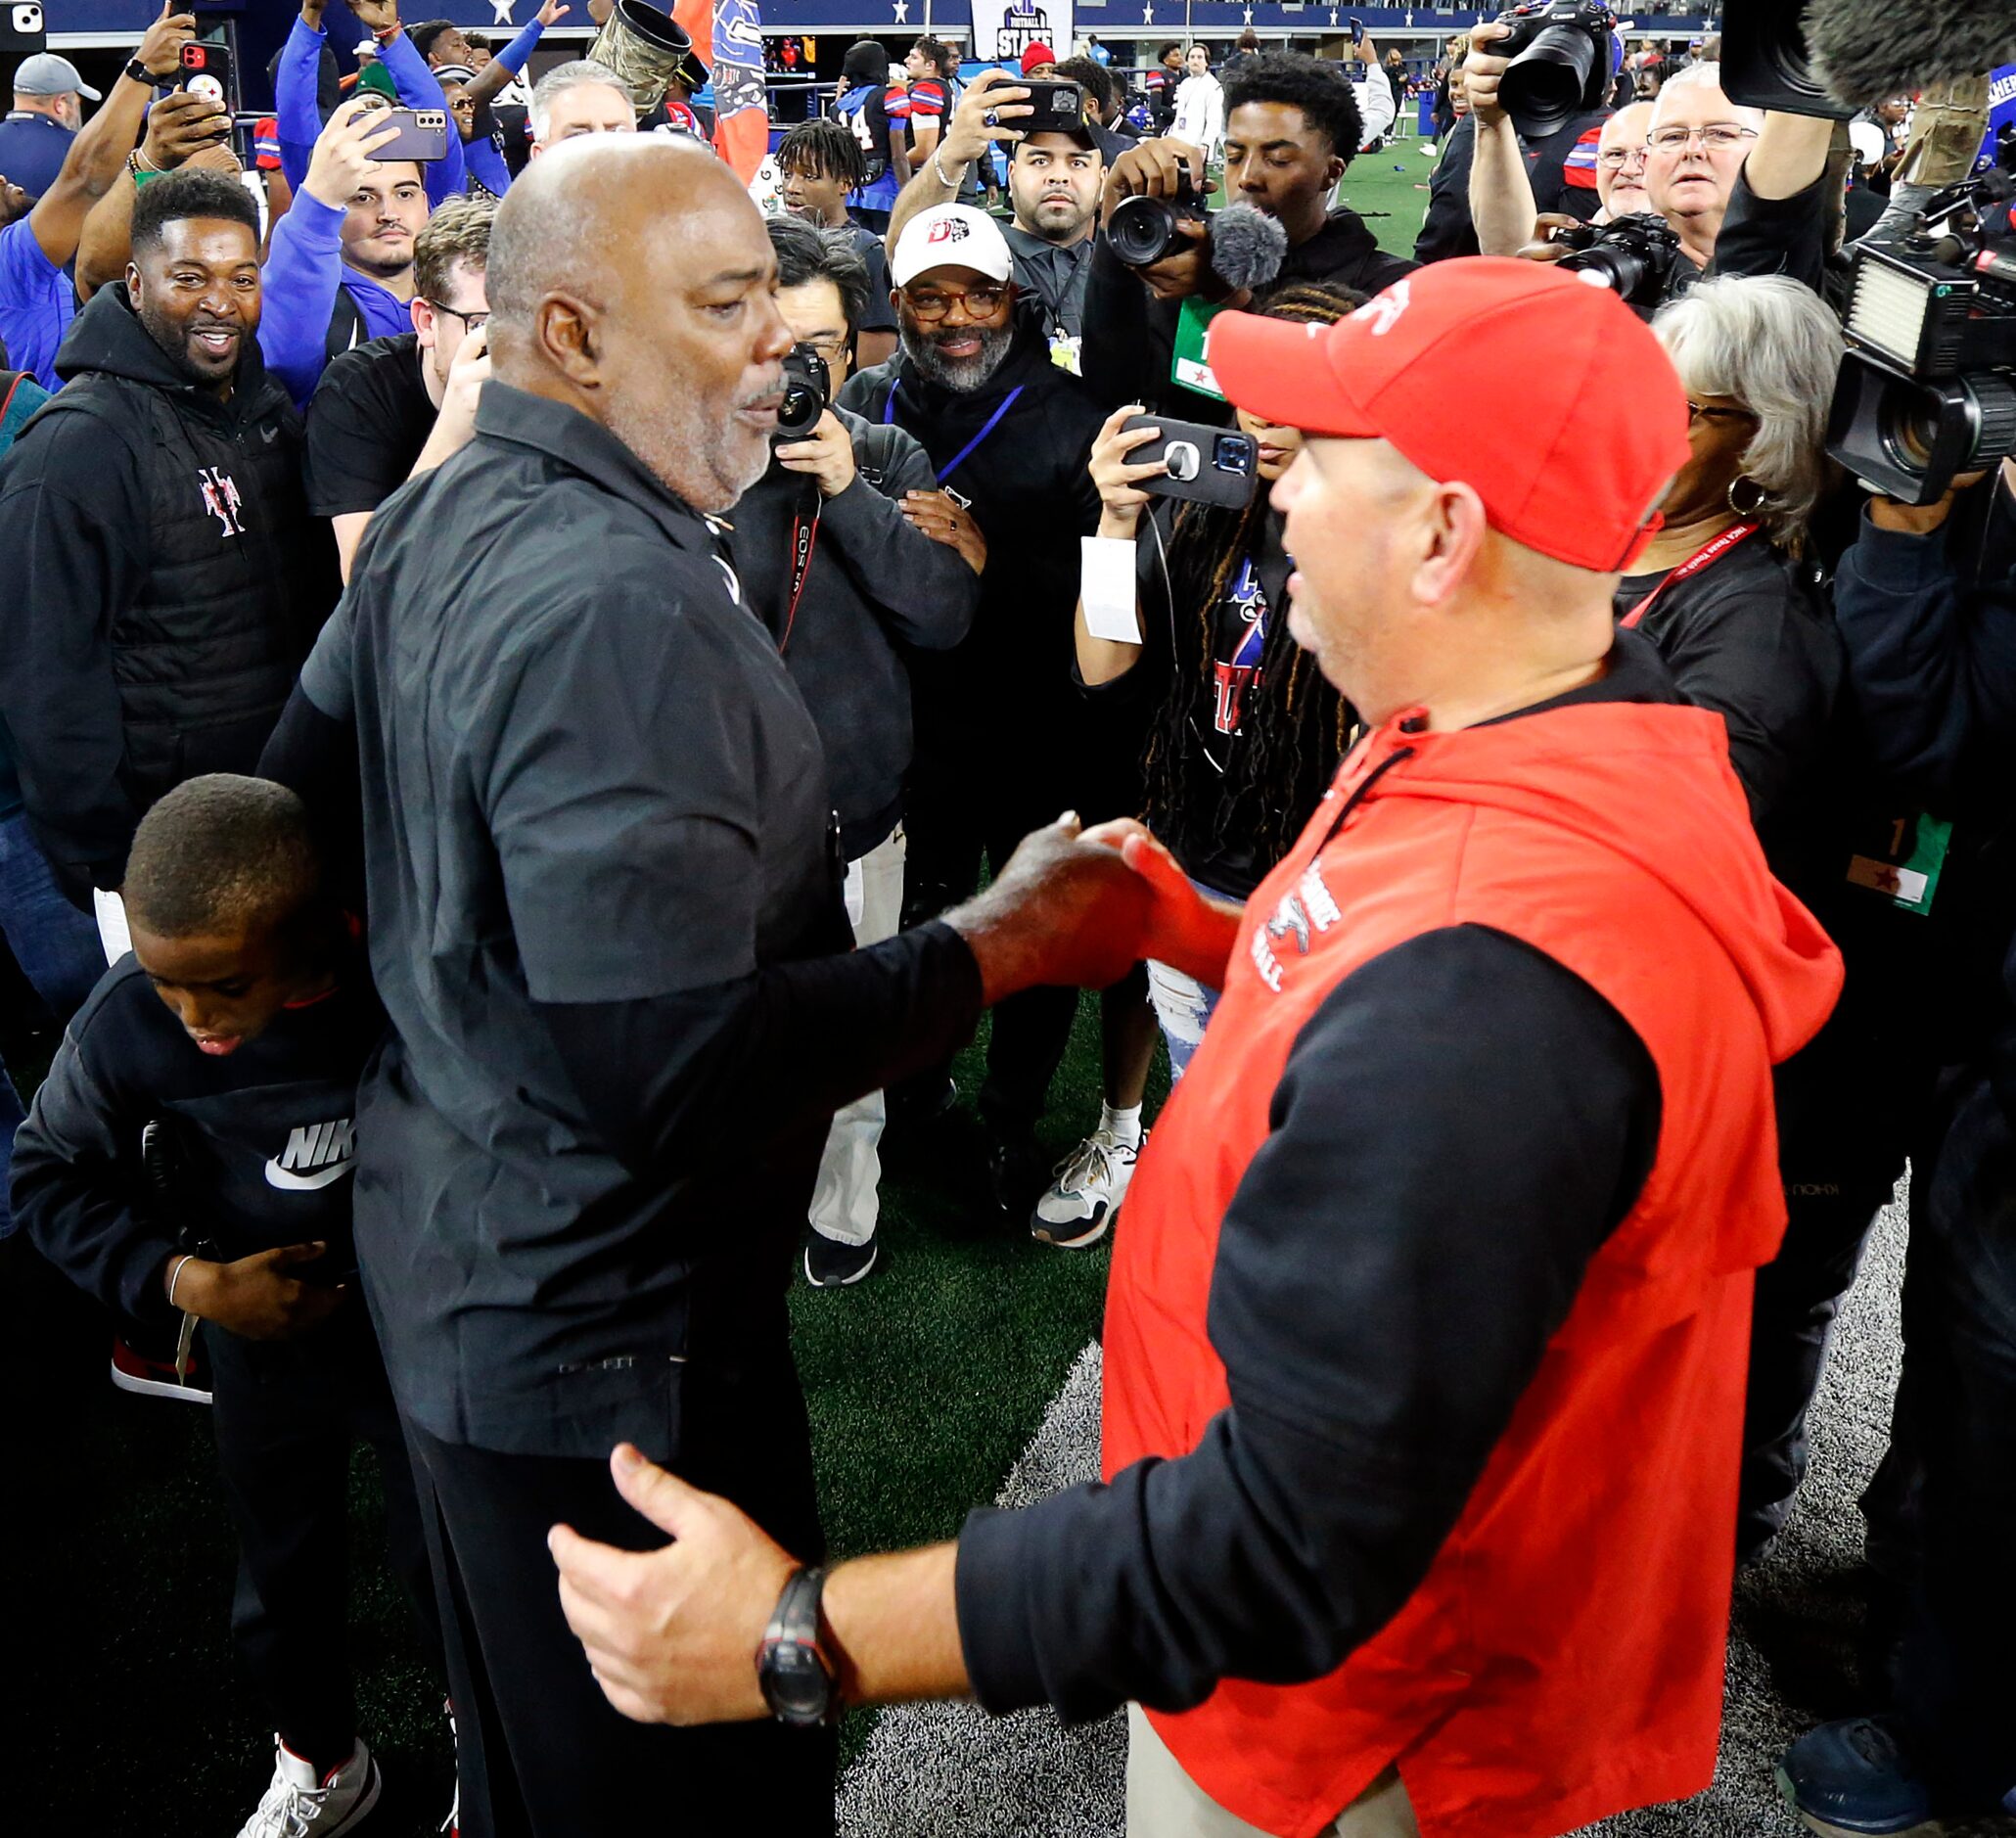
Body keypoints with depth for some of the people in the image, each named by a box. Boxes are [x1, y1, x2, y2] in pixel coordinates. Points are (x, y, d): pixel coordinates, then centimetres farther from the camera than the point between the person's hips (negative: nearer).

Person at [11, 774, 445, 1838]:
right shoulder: (124, 1025, -23)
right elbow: (48, 1177, -7)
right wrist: (180, 1280, -20)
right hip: (261, 1348, 3)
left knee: (448, 1572, 17)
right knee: (283, 1578, 24)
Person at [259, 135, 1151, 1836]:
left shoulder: (436, 520, 4)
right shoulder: (619, 607, -29)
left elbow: (303, 773, 17)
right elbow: (675, 1060, -33)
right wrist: (997, 947, -25)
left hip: (449, 1245, 10)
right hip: (604, 1331, -10)